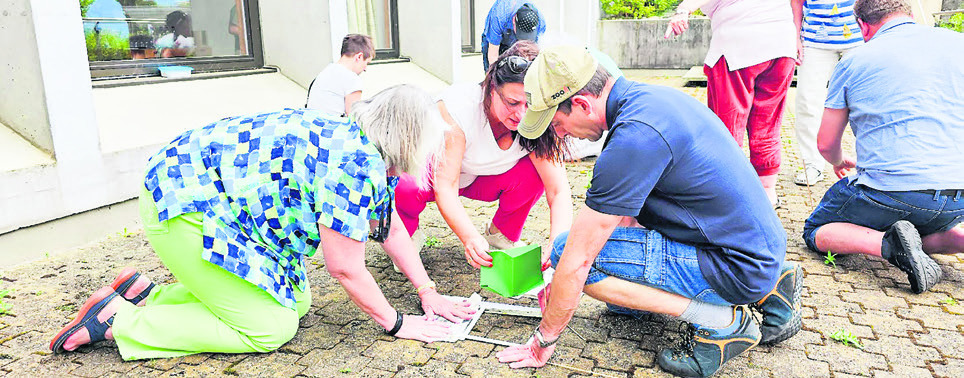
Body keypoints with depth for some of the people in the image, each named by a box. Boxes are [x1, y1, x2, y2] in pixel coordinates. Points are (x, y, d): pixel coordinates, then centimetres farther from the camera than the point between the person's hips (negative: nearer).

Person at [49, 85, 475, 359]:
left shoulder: (356, 142, 8)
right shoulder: (357, 165, -24)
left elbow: (391, 228, 15)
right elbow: (345, 268, -20)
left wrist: (428, 293, 15)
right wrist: (396, 324, -7)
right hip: (185, 207, -10)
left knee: (293, 301, 9)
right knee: (270, 328, -7)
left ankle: (147, 292, 17)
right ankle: (116, 320, 0)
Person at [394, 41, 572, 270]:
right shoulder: (456, 108, -36)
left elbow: (559, 189, -30)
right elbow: (445, 187, -40)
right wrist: (470, 238, -56)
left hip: (482, 180, 3)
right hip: (434, 173, -2)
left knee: (533, 173, -27)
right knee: (406, 187, -37)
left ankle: (502, 235, 1)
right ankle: (407, 234, 0)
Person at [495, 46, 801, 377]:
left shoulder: (634, 136, -25)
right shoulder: (644, 96, 6)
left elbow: (578, 259, -20)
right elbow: (626, 211, 15)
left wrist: (543, 341, -6)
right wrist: (563, 285, 15)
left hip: (737, 267, -9)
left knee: (567, 251, -15)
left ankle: (722, 321, -8)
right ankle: (767, 289, 17)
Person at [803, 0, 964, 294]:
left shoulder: (853, 61, 1)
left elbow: (826, 144, 6)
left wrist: (839, 162, 30)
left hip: (889, 191, -5)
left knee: (815, 231, 16)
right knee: (928, 226, 35)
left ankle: (889, 243, -12)